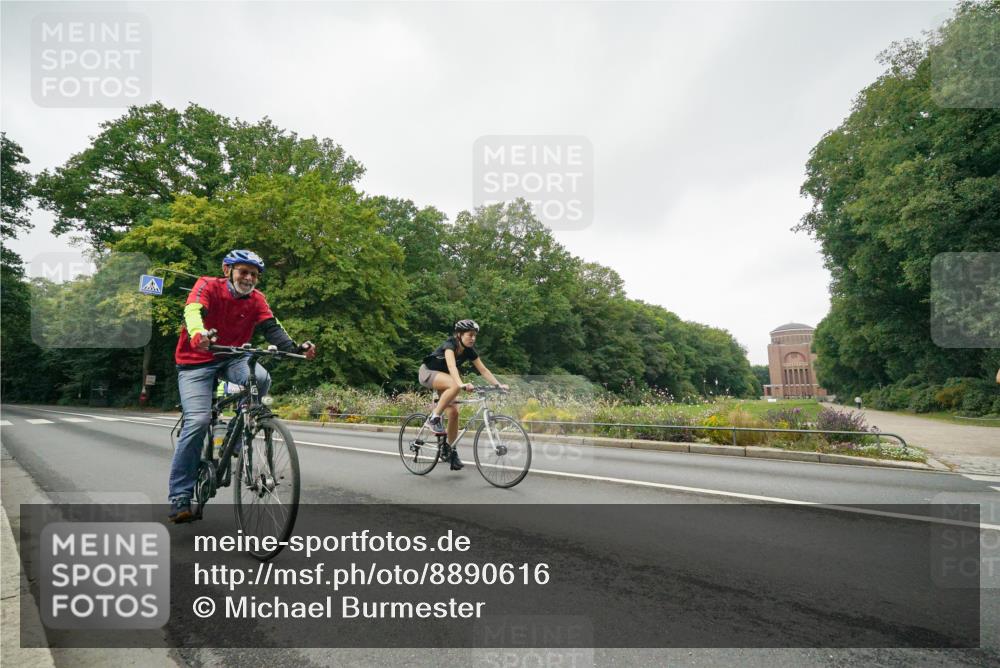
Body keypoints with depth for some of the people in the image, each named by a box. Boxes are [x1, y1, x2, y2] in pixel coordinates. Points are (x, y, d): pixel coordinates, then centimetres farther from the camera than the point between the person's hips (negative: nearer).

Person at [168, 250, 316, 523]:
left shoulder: (256, 299, -2)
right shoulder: (208, 285, -12)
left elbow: (272, 328, -15)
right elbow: (193, 310, -31)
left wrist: (296, 348, -35)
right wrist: (197, 333, -55)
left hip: (232, 358, 3)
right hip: (197, 361, -3)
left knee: (261, 379, -30)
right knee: (198, 421, -18)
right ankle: (179, 498, -6)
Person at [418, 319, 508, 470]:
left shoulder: (469, 351, -8)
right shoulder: (450, 345, -28)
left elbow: (483, 370, -10)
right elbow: (451, 366, -45)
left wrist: (499, 384, -23)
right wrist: (462, 384, -61)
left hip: (442, 377, 7)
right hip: (427, 373, -6)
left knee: (453, 412, -8)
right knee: (454, 385, -36)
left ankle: (452, 452, 2)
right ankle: (434, 418, -24)